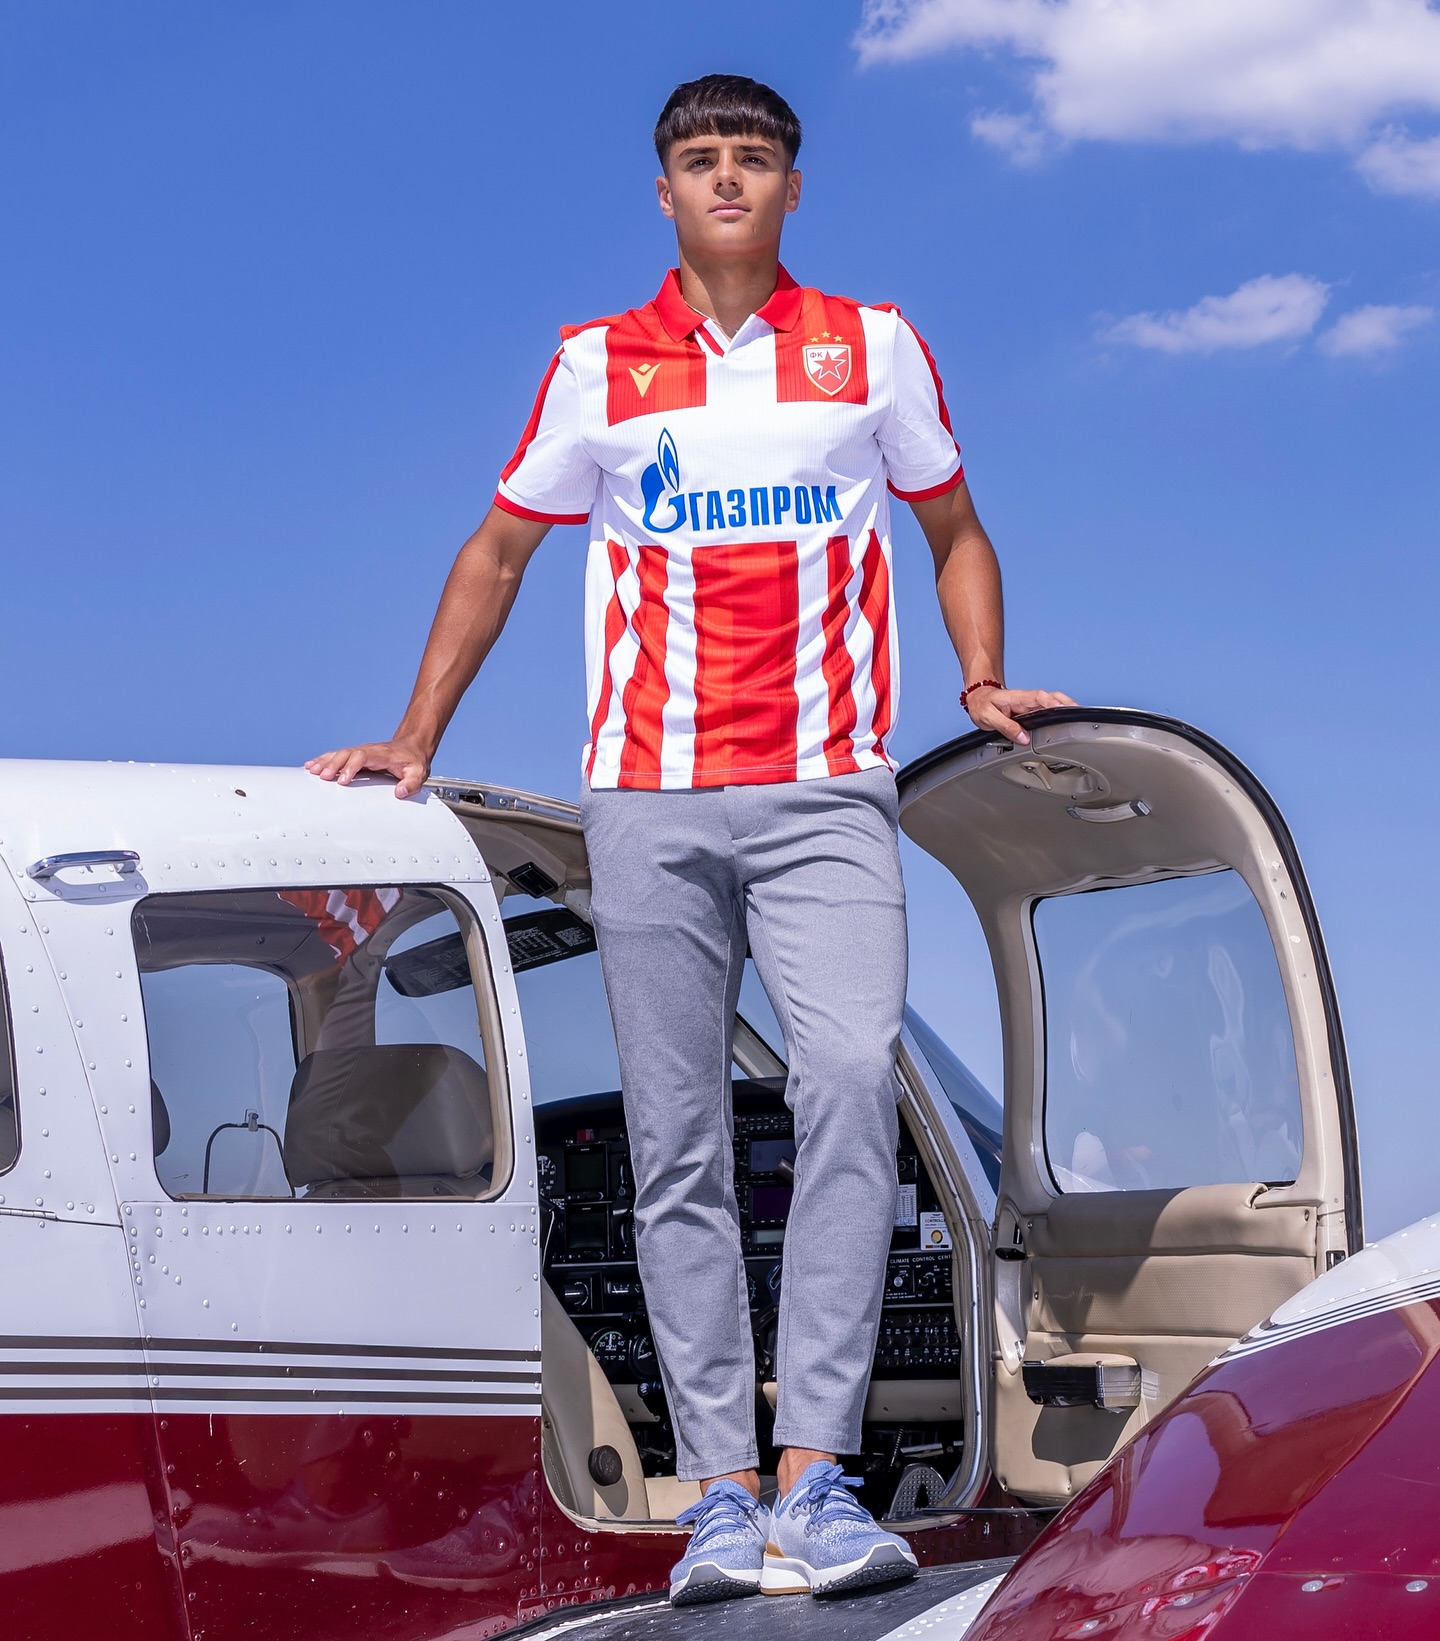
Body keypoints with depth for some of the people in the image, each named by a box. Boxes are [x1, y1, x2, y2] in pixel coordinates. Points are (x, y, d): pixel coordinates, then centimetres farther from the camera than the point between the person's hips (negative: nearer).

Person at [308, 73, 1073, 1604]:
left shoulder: (873, 346, 12)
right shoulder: (596, 366, 12)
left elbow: (953, 530, 23)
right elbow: (497, 550, 20)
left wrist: (982, 680, 8)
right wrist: (416, 736, 14)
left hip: (823, 796, -1)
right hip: (648, 801, 1)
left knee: (850, 1083, -20)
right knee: (678, 1145, -1)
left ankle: (814, 1473, -20)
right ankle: (719, 1495, 3)